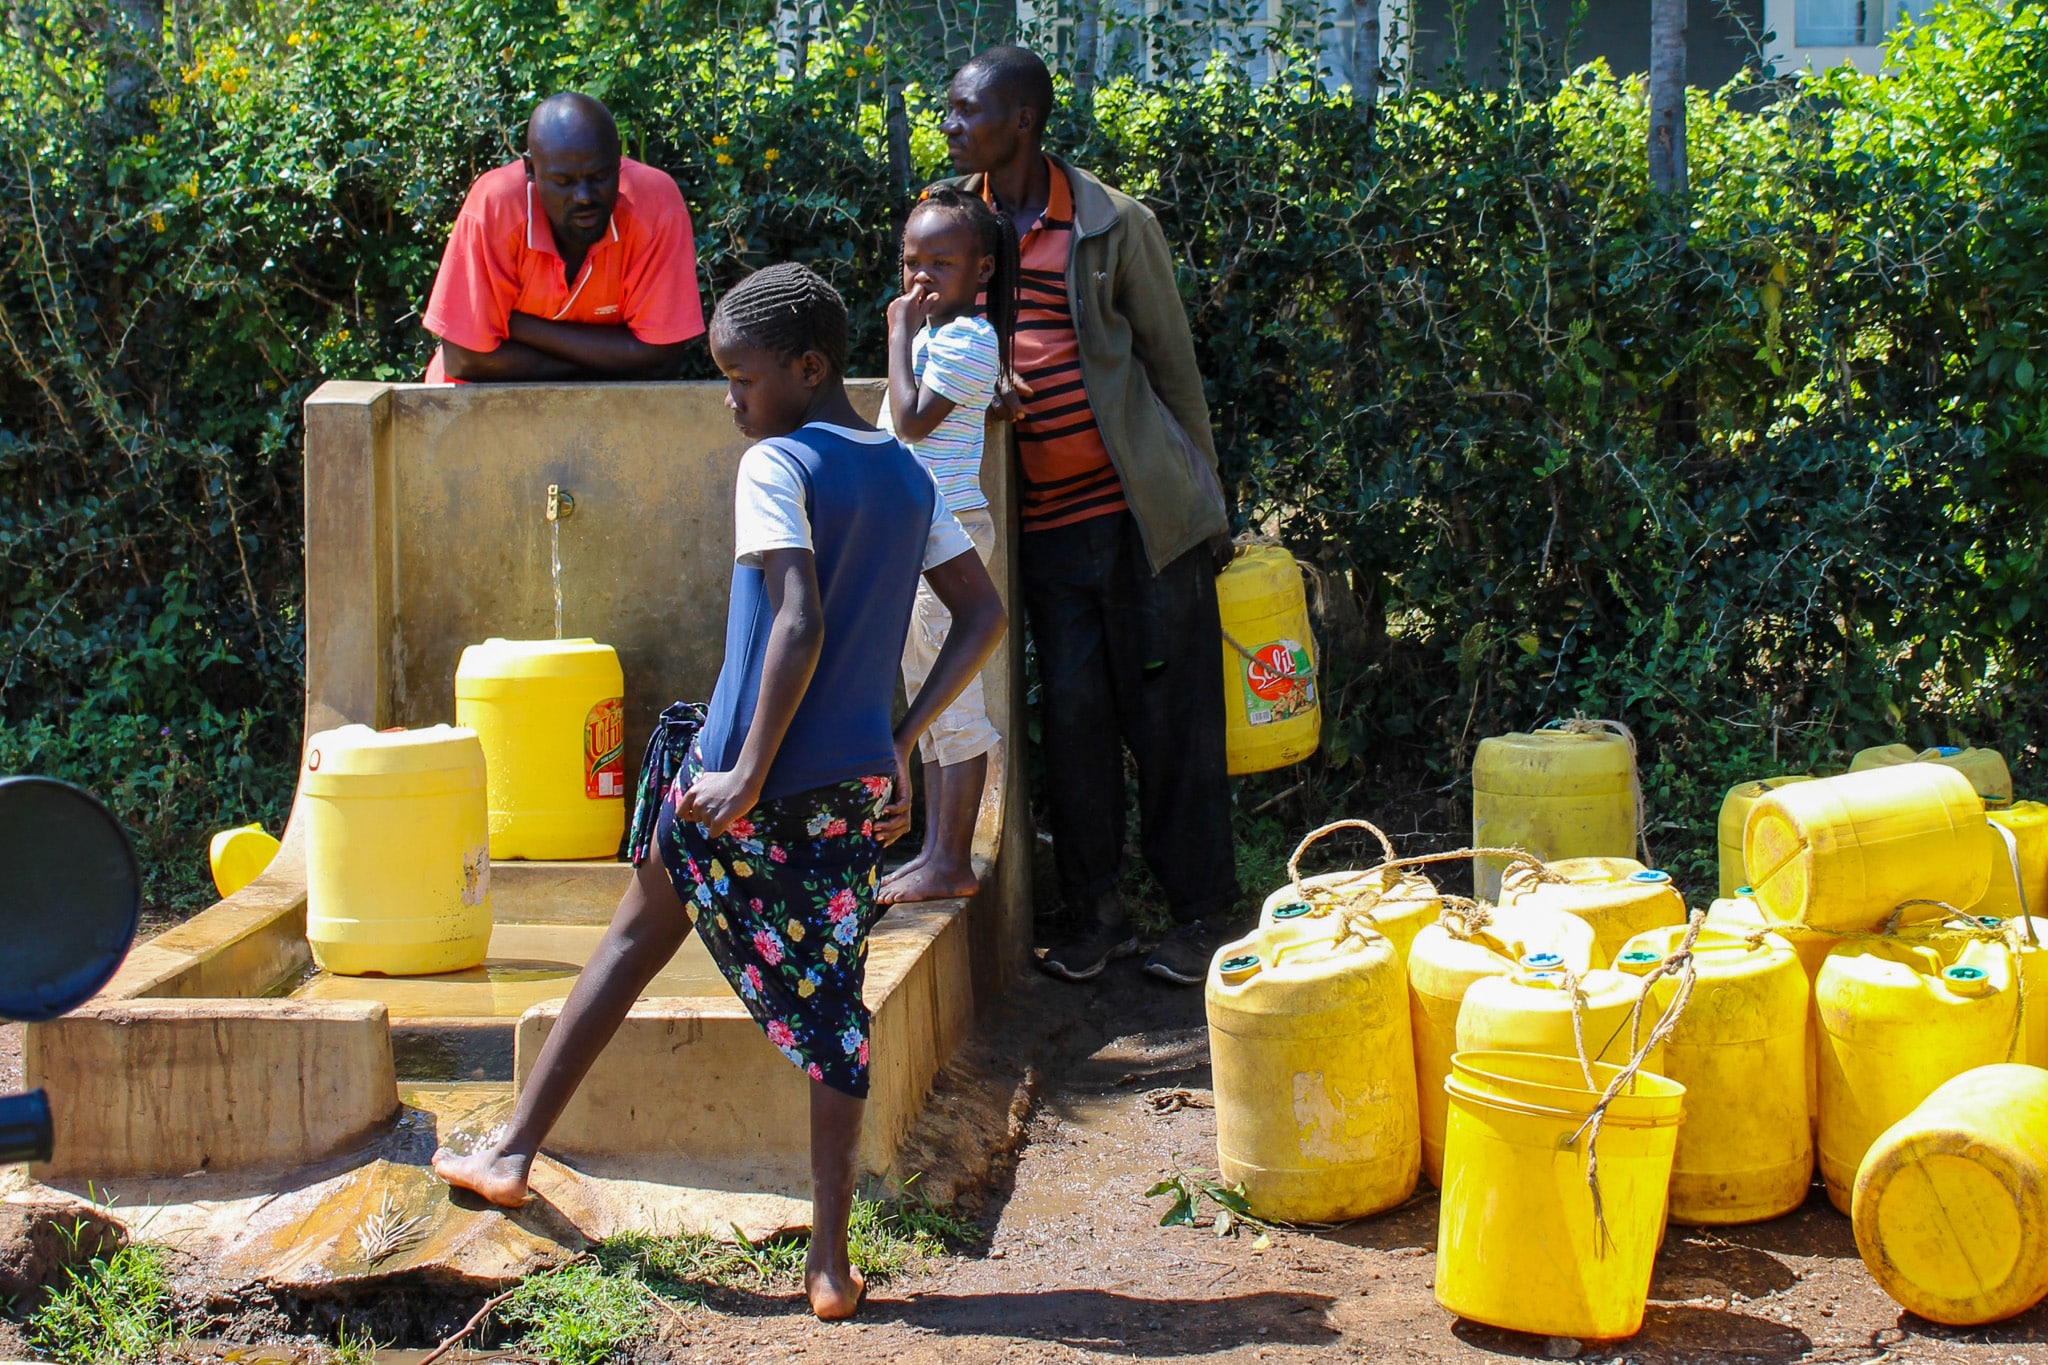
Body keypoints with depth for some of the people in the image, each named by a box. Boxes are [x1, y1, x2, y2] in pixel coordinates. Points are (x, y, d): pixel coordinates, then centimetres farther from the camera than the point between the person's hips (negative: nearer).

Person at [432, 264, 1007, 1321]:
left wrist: (748, 774, -20)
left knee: (638, 935, 16)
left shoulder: (777, 467, -11)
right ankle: (830, 1263, 5)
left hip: (747, 791, -5)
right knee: (833, 1003, 7)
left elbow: (800, 622, -23)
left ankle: (512, 1150, 26)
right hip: (856, 794, 5)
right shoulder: (909, 478, 10)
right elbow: (984, 616, 12)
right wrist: (901, 741, 12)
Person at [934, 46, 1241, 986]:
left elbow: (1172, 366, 2)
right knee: (1072, 713, 4)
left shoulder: (1113, 225, -4)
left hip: (1142, 510, -3)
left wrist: (1203, 506, 2)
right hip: (1043, 520, 4)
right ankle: (1096, 915, 15)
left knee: (1171, 714, 0)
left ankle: (1200, 913, 10)